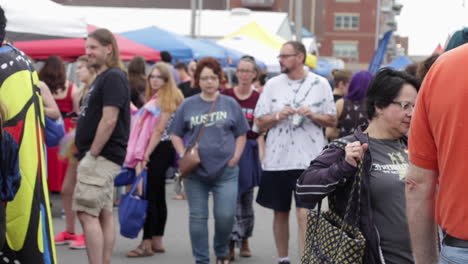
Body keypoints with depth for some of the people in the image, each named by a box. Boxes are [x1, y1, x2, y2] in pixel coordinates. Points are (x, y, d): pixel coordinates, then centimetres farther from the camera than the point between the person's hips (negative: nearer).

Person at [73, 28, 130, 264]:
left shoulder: (113, 78, -13)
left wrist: (92, 154, -18)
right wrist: (86, 154, 15)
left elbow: (109, 121, -21)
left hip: (101, 156, -10)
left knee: (87, 214, -13)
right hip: (100, 158, 10)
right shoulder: (101, 78, 18)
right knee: (104, 214, 10)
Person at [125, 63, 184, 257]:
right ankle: (157, 241, 15)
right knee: (158, 197, 11)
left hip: (158, 151, -9)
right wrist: (143, 155, 11)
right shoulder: (155, 98, 19)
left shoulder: (167, 99, -8)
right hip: (156, 151, 9)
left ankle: (147, 243, -11)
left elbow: (159, 131, -14)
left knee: (149, 196, -11)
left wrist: (145, 156, -17)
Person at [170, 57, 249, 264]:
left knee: (225, 216, -6)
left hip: (225, 171, -1)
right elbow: (176, 135, 10)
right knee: (198, 217, 4)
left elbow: (241, 135, 11)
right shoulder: (188, 105, 5)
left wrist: (235, 158, -1)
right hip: (195, 171, 1)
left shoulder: (230, 104, 6)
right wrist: (184, 157, -3)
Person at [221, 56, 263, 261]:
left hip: (249, 150, 1)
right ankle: (231, 242, -8)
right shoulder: (224, 96, 1)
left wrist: (261, 156, -3)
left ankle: (244, 240, 24)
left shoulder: (258, 99, 2)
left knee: (247, 198, 10)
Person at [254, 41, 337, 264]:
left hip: (308, 159, -3)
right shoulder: (273, 85, 5)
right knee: (280, 212, 12)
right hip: (277, 159, 3)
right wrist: (278, 116, -13)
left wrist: (313, 115, -13)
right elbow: (260, 123, 6)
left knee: (304, 212, -12)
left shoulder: (320, 84, 1)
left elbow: (333, 121, 5)